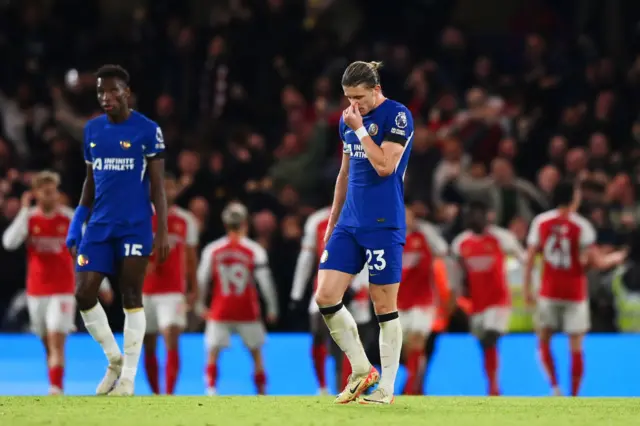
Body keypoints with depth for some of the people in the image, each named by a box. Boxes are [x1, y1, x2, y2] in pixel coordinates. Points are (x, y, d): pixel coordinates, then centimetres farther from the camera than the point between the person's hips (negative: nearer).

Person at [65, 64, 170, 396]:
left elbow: (157, 185, -5)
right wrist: (77, 226, 11)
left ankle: (128, 377, 3)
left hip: (135, 226, -5)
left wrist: (162, 232, -10)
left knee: (131, 298, -2)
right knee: (84, 295, -3)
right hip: (99, 225, 5)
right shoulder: (92, 130, 9)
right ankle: (114, 360, 16)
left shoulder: (147, 130, -6)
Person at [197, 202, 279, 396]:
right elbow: (265, 282, -7)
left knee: (213, 353, 5)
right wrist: (272, 308, 4)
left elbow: (202, 280, 1)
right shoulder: (255, 250, -5)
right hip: (248, 312, 0)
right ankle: (262, 392, 13)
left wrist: (200, 305, 15)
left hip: (220, 312, 0)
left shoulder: (212, 250, -1)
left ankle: (211, 390, -11)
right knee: (256, 353, 13)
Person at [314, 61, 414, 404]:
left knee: (384, 306, -1)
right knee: (325, 296, -4)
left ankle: (386, 388, 8)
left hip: (383, 225, -7)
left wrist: (359, 129, -16)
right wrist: (332, 220, 22)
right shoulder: (348, 120, 12)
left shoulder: (397, 116, -9)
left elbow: (385, 166, -19)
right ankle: (362, 371, 10)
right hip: (349, 223, 7)